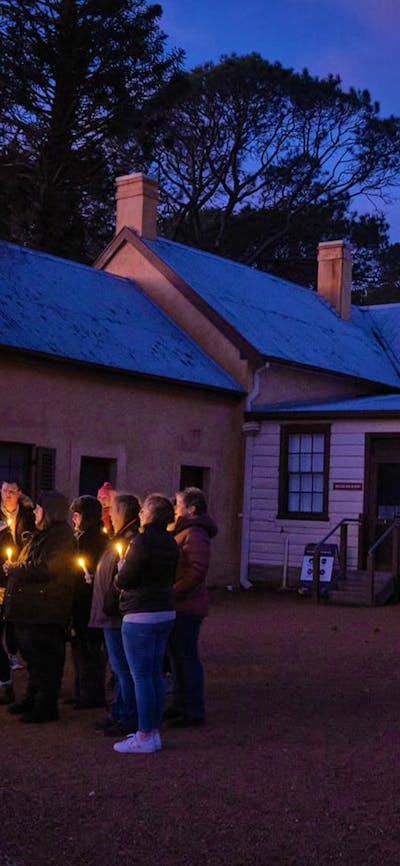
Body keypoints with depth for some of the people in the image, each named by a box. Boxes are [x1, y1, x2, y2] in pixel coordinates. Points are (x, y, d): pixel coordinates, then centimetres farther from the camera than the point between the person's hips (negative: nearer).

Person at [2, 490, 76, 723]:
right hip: (32, 607, 10)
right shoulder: (42, 534, 18)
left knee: (44, 657, -4)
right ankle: (33, 699, 27)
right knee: (33, 654, 17)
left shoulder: (61, 536, -14)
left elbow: (44, 568, -22)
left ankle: (46, 706, 3)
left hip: (46, 608, -10)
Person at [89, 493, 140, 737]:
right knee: (120, 667, 17)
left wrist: (110, 606, -21)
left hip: (119, 616, -11)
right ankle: (119, 714, 25)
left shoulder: (131, 540, -20)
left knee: (123, 668, -4)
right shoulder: (122, 538, 15)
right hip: (113, 615, 11)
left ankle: (129, 719, 3)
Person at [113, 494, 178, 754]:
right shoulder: (170, 543, 9)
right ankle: (154, 732, 19)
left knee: (141, 676, -3)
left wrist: (122, 566, 6)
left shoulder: (142, 541, -16)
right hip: (166, 613, 8)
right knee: (156, 674, 13)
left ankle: (144, 737, 1)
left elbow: (124, 581, -14)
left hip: (141, 616, -8)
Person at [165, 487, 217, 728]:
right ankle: (180, 705, 26)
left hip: (187, 607, -10)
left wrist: (173, 592, -23)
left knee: (187, 657, -4)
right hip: (178, 606, 10)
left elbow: (198, 571, -25)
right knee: (177, 655, 16)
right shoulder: (183, 531, 18)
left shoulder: (194, 534, -16)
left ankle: (194, 711, 4)